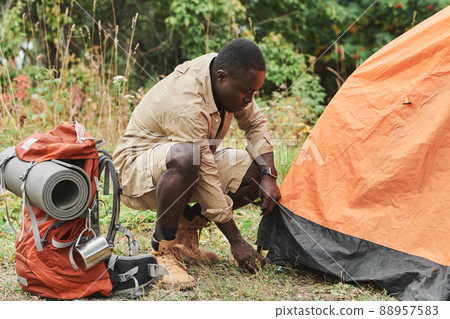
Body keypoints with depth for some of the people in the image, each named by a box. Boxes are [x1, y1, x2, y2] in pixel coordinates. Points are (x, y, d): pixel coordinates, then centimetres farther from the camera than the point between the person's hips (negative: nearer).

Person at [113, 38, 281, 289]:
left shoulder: (229, 77, -11)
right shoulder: (186, 105, -35)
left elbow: (256, 124, 5)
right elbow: (207, 181, -32)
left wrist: (268, 176, -10)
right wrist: (236, 242, -26)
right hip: (137, 170, -8)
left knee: (258, 172, -8)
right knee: (185, 157, -42)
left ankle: (185, 230, 5)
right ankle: (163, 250, -22)